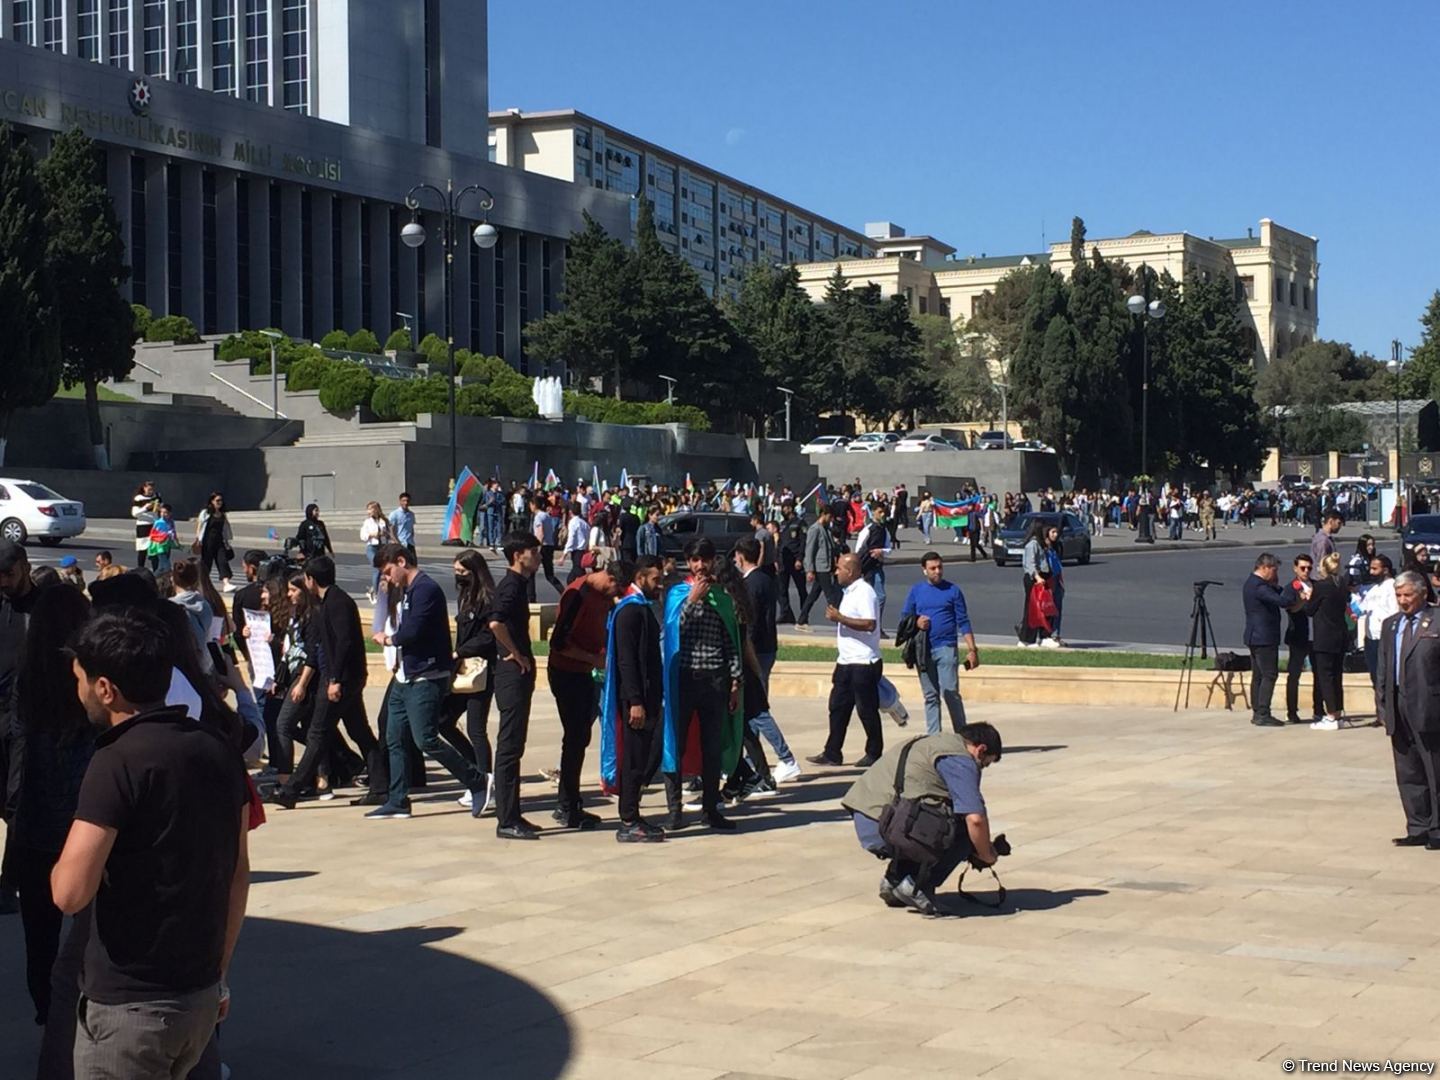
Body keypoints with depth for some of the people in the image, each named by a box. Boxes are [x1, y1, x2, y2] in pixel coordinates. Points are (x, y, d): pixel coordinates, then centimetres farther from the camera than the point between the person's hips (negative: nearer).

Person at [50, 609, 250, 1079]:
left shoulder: (119, 762, -18)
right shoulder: (219, 752, 5)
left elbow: (70, 893, -23)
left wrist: (62, 860, -1)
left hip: (127, 1006, -7)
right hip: (201, 996, 7)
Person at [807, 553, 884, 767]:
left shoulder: (864, 592, -16)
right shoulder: (849, 592, 15)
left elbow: (869, 624, -27)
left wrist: (840, 618, -25)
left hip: (863, 663, -10)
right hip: (846, 662, 10)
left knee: (867, 710, 0)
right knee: (838, 707, 8)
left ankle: (874, 754, 11)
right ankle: (832, 754, 12)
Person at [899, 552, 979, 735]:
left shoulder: (953, 590, 3)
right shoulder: (916, 590, 11)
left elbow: (963, 622, 1)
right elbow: (904, 617, 14)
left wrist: (972, 649, -5)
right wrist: (916, 623, -8)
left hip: (946, 648, -3)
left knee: (950, 693, -10)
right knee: (930, 696, 7)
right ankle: (933, 737, 13)